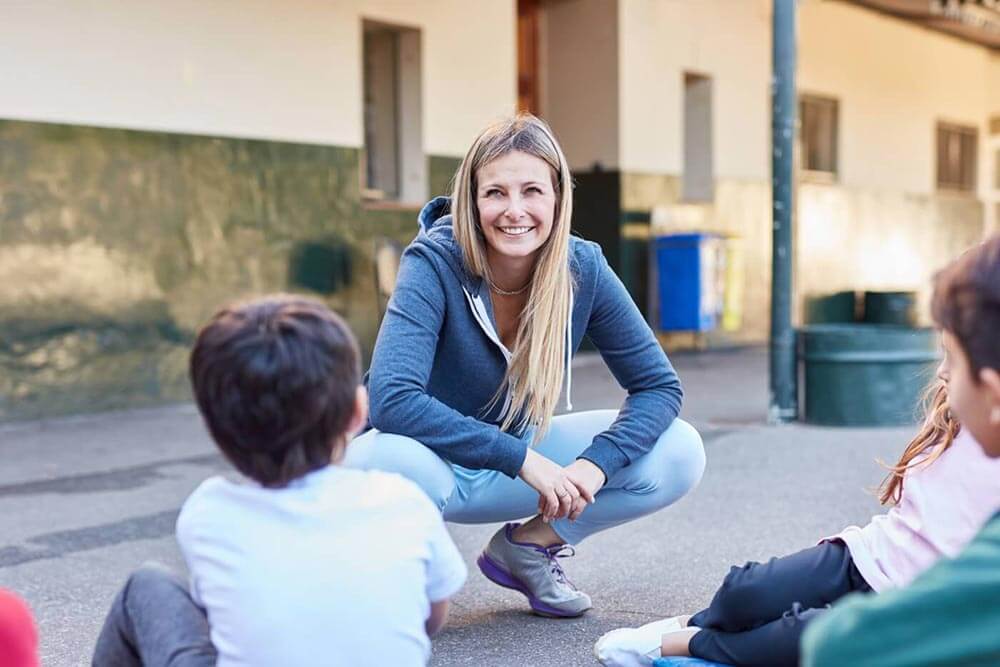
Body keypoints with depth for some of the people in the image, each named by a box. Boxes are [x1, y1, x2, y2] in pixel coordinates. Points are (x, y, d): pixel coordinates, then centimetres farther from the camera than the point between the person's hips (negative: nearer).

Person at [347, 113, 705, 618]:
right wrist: (522, 459, -36)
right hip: (432, 461, -4)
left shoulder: (583, 268, -13)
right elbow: (391, 401, -35)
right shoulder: (434, 264, -24)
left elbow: (659, 386, -9)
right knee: (394, 459, -40)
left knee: (679, 454, -12)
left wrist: (594, 465, -26)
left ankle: (527, 547, 7)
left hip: (520, 452, 4)